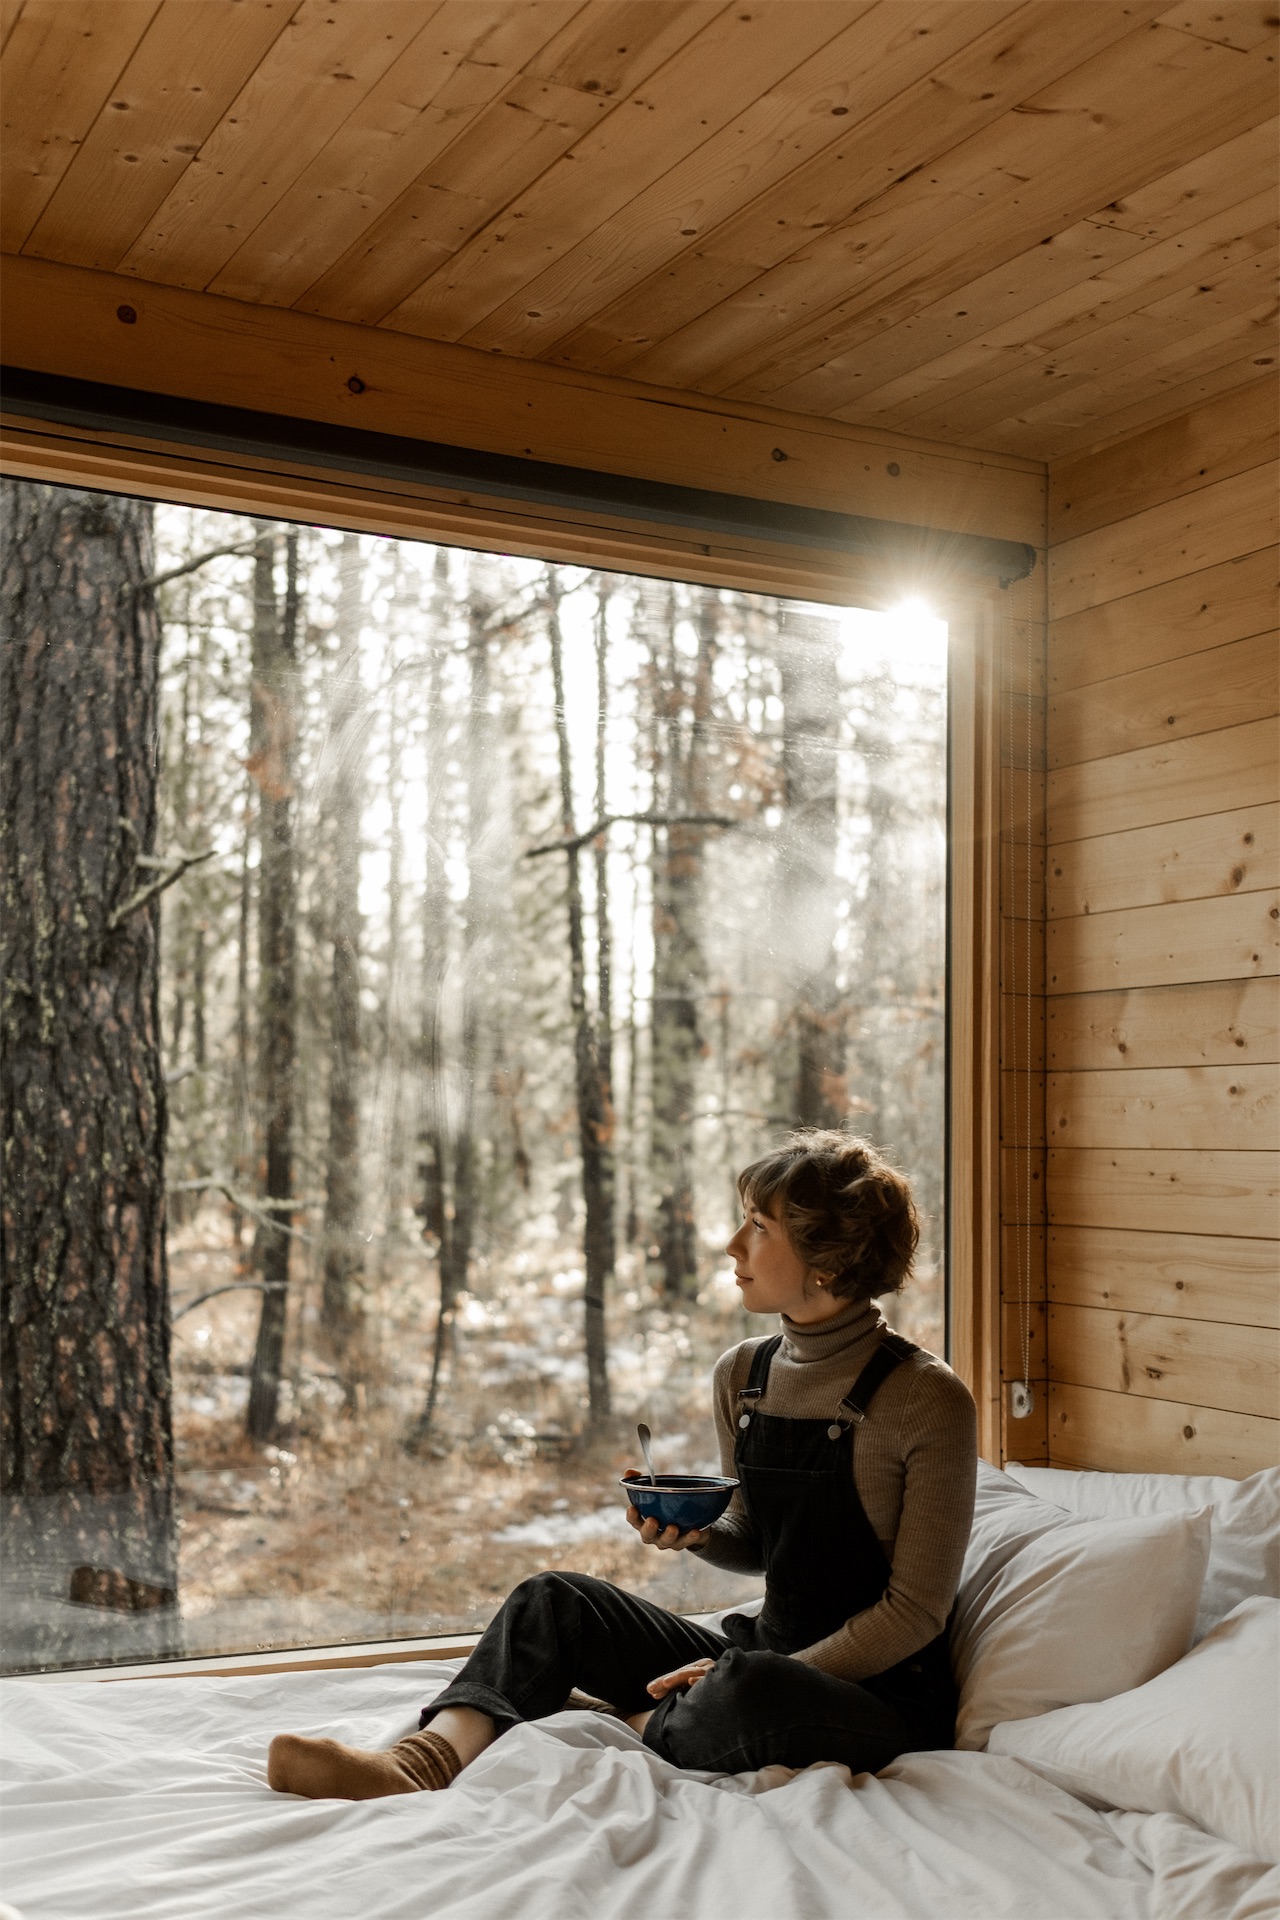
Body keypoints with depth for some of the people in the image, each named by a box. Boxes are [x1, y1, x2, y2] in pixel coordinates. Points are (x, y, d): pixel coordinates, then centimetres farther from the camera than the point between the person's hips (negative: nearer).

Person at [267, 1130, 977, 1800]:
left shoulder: (927, 1400, -17)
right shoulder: (741, 1375, 3)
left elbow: (915, 1610, -14)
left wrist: (741, 1683, -18)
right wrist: (699, 1533, -8)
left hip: (882, 1695, -6)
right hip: (761, 1655, 7)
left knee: (744, 1687, -38)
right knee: (556, 1599, -7)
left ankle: (645, 1728, -6)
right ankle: (427, 1760, -29)